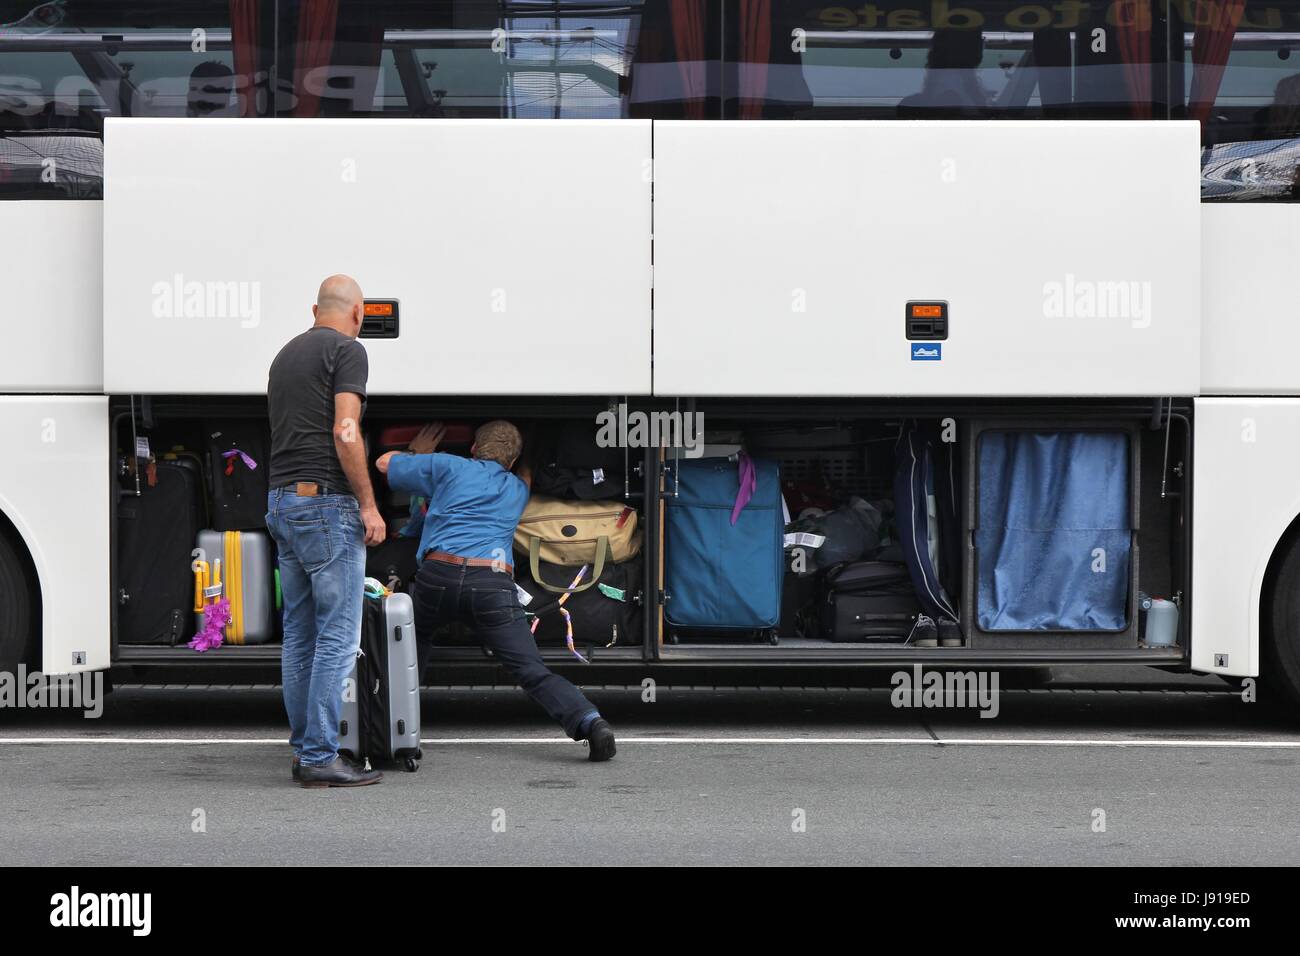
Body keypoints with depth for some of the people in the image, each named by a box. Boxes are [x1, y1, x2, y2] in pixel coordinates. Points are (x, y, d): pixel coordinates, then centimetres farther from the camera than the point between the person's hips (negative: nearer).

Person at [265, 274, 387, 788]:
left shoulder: (286, 354, 19)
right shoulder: (347, 350, -6)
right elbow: (345, 432, -17)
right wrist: (368, 505, -12)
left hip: (281, 500, 9)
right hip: (327, 501, -9)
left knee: (300, 634, 11)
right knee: (338, 635, -6)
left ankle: (304, 750, 15)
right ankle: (320, 758, -7)